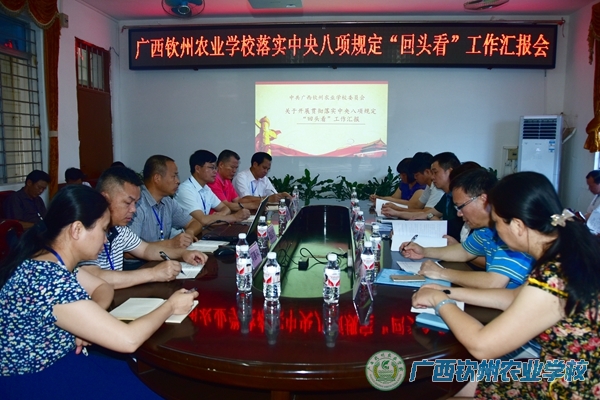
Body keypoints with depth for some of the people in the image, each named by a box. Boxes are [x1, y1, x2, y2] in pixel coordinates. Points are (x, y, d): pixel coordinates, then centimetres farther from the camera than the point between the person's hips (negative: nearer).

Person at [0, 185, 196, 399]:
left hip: (56, 361, 8)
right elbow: (127, 340, -28)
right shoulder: (49, 278, -29)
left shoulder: (54, 261, -1)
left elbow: (103, 288, 14)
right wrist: (170, 306, -11)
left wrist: (88, 322, -8)